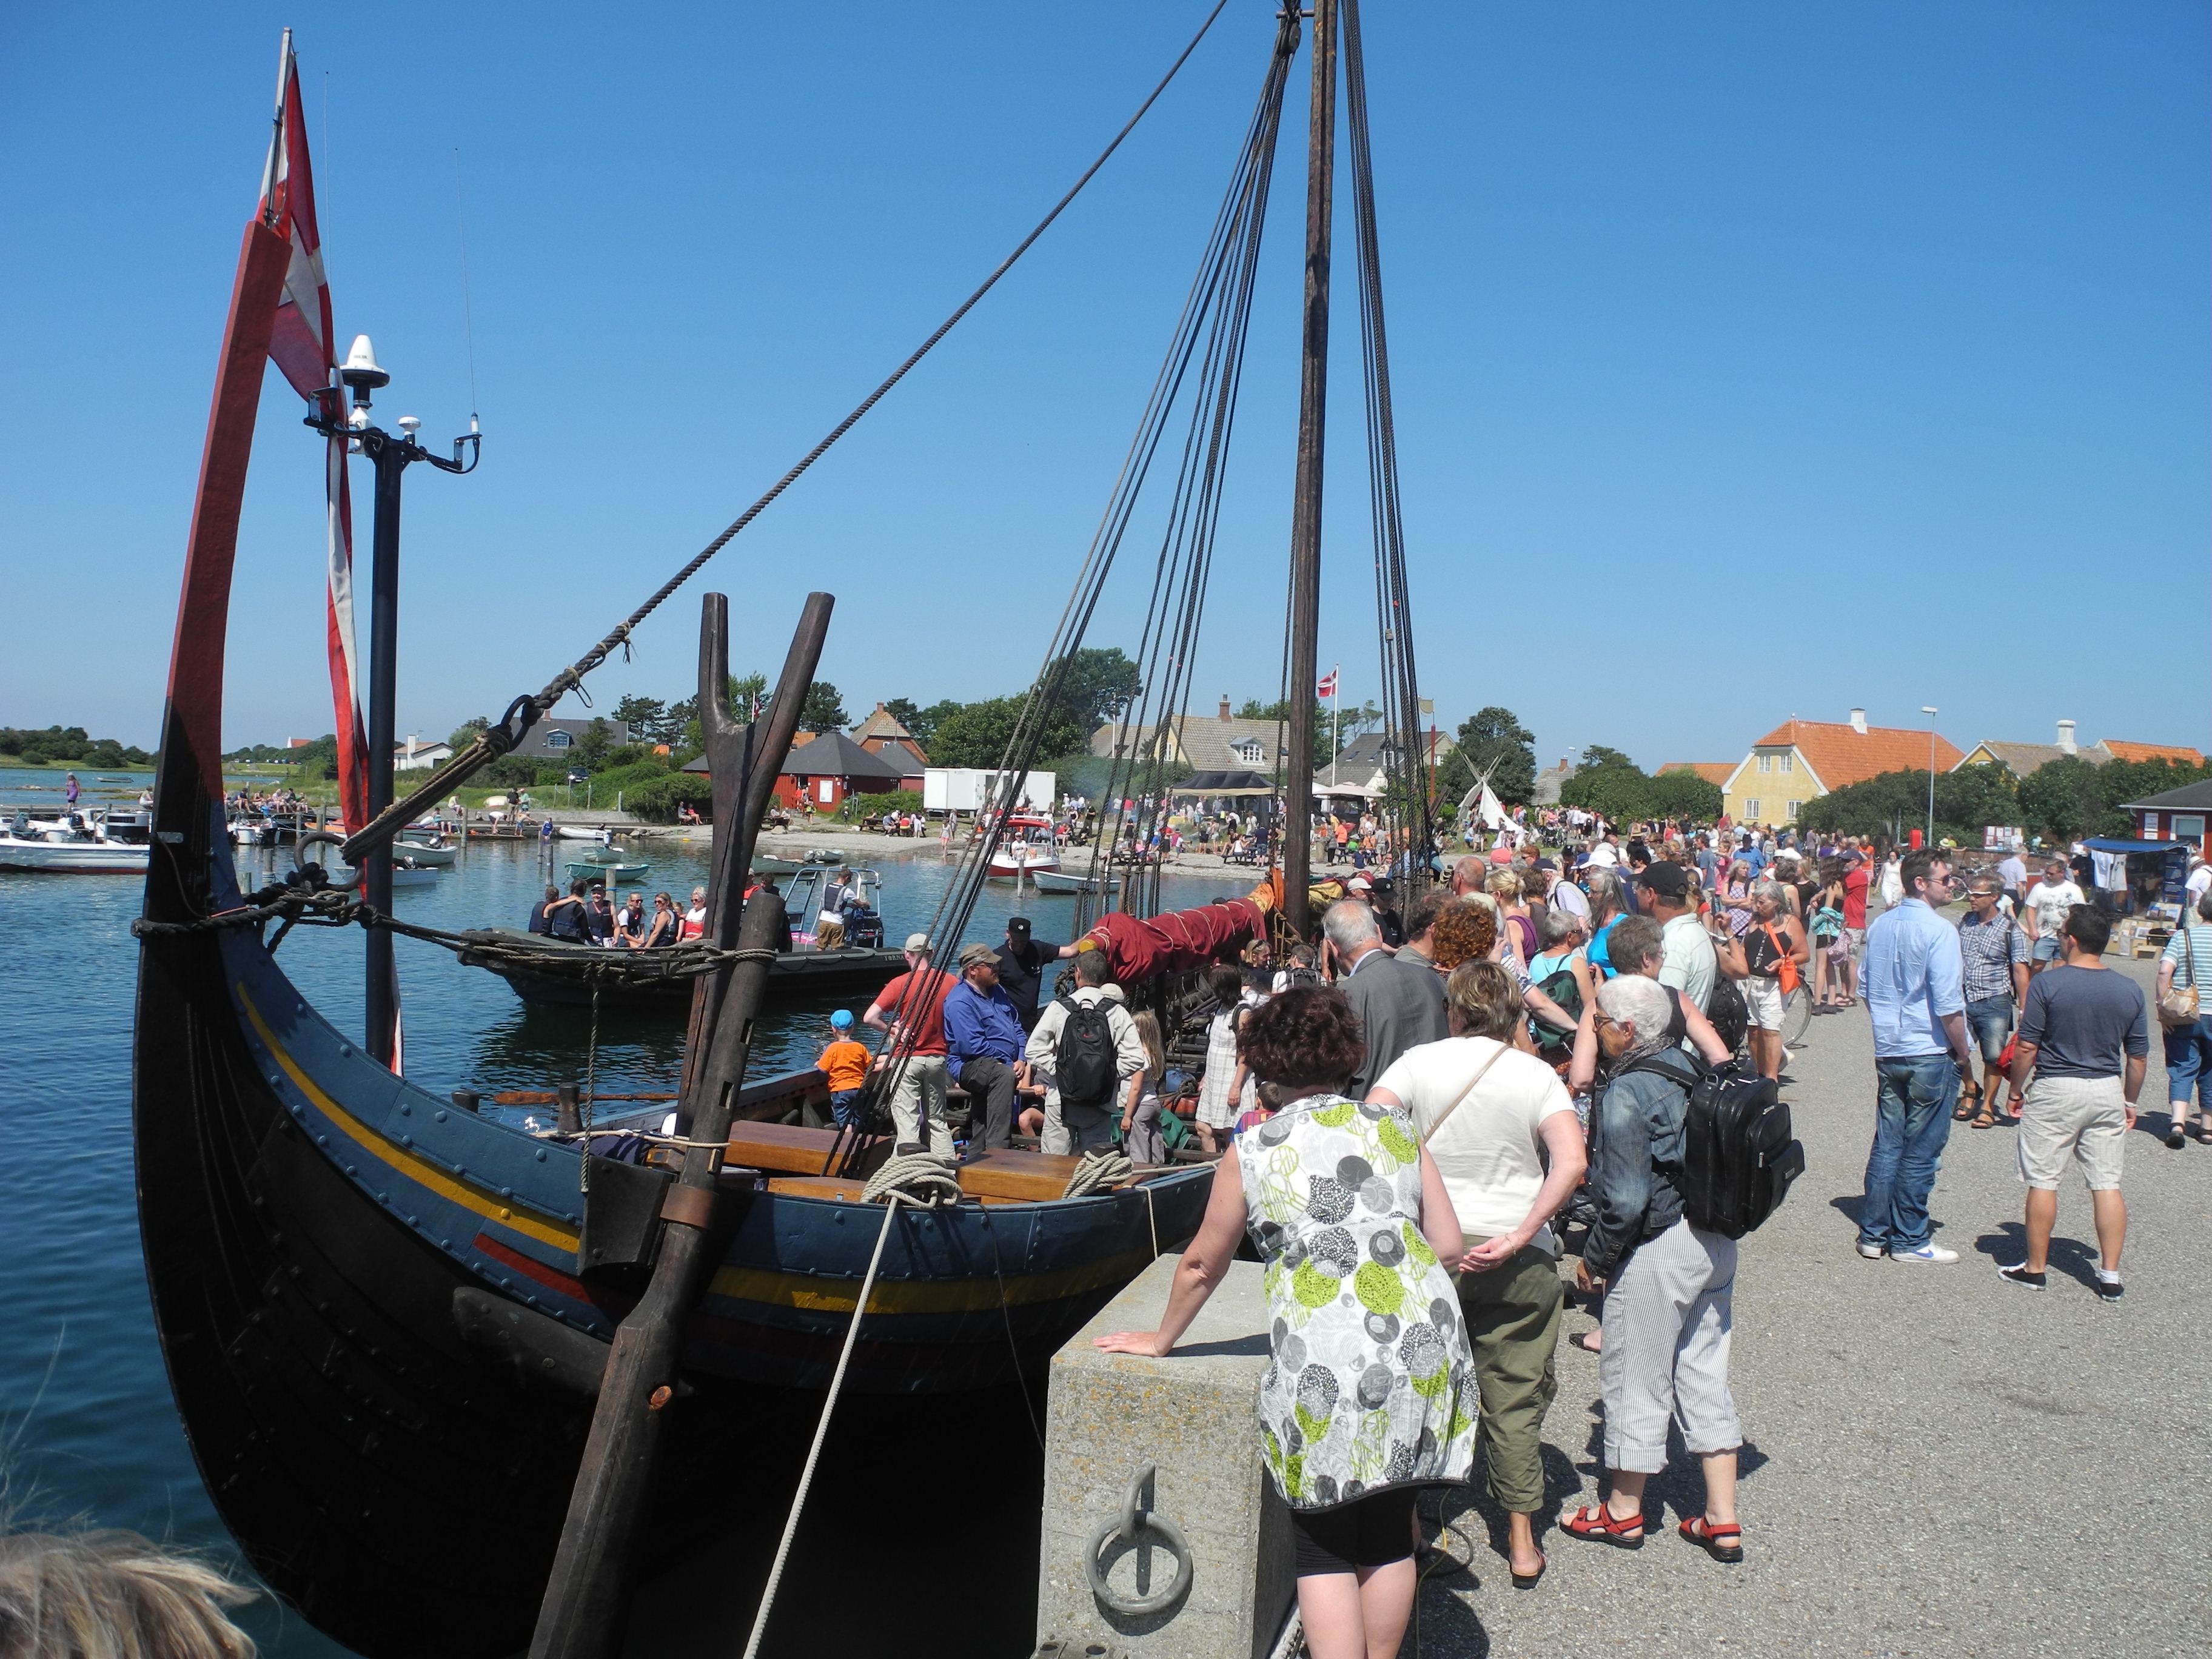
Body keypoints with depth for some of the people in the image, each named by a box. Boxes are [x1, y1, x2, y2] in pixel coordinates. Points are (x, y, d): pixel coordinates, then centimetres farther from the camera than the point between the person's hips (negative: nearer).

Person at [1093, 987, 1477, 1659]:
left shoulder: (1251, 1154, 2)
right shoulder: (1396, 1129, 10)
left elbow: (1202, 1265, 13)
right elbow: (1449, 1248, 9)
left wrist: (1161, 1339, 29)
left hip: (1325, 1366, -4)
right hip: (1422, 1350, 4)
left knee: (1325, 1549, 11)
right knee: (1390, 1532, 18)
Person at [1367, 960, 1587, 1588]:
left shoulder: (1419, 1063, -3)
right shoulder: (1535, 1075, -3)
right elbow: (1572, 1162, -16)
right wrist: (1519, 1235, -16)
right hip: (1517, 1260, 0)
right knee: (1515, 1396, 11)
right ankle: (1522, 1539, 18)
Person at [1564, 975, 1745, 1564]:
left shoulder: (1626, 1093, -20)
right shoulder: (1689, 1068, 4)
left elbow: (1626, 1199, -22)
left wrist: (1593, 1257, -9)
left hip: (1659, 1247, -8)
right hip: (1716, 1239, 8)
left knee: (1635, 1375, 9)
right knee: (1704, 1371, 16)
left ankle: (1624, 1510, 25)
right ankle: (1721, 1521, 22)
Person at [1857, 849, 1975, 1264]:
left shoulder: (1879, 926, 7)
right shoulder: (1939, 930, -16)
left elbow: (1866, 986, 15)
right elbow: (1948, 1005, -18)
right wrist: (1964, 1056, -7)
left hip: (1887, 1052, 7)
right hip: (1930, 1053, -7)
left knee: (1886, 1144, 13)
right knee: (1921, 1150, 3)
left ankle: (1874, 1233, 18)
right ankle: (1909, 1240, 11)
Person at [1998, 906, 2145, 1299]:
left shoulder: (2047, 983, -12)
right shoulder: (2129, 990, 1)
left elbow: (2026, 1048, -11)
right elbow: (2138, 1057, 7)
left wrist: (2016, 1090, 3)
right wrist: (2130, 1102, 20)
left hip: (2055, 1090, -4)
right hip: (2108, 1092, 4)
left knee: (2043, 1181, 5)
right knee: (2107, 1184, 8)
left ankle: (2035, 1268, 13)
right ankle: (2110, 1275, 11)